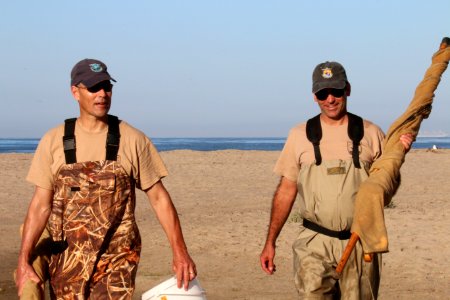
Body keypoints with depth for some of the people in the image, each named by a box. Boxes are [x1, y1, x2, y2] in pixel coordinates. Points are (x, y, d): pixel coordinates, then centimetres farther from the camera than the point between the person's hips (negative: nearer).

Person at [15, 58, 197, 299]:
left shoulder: (133, 140, 0)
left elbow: (159, 198, 3)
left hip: (116, 261, -2)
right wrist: (23, 260, -6)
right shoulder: (54, 141, 2)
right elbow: (41, 204, 2)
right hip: (65, 261, 2)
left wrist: (180, 252, -3)